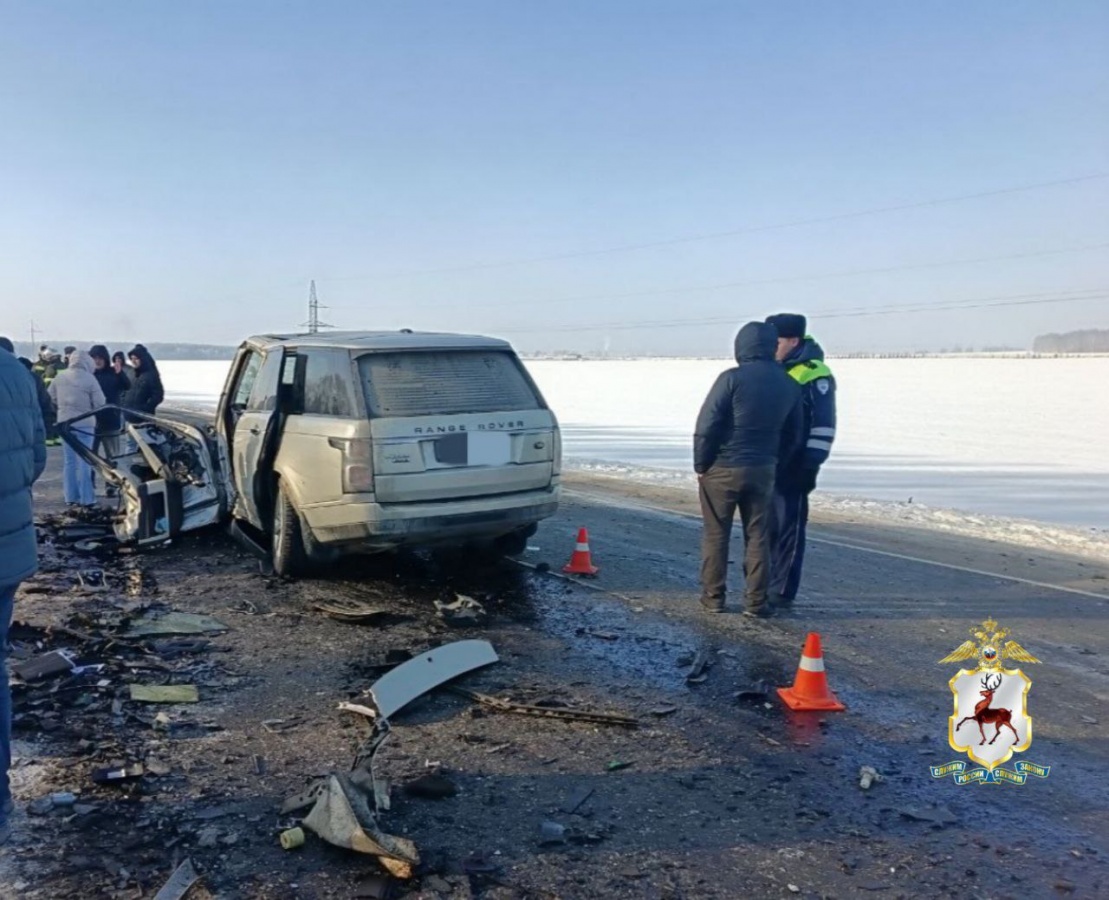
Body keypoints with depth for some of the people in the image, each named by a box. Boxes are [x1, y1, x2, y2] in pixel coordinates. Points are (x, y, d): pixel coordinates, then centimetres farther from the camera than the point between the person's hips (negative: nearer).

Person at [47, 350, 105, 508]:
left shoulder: (59, 377, 1)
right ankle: (86, 498, -1)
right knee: (84, 462, -2)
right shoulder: (90, 378, -13)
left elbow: (50, 398, 10)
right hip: (85, 424, -4)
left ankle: (71, 496, 14)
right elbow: (99, 404, -11)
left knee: (69, 461, 11)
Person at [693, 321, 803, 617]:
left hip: (723, 469, -4)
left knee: (716, 535, 8)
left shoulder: (732, 378, -13)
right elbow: (793, 434, 10)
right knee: (758, 536, 11)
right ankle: (757, 601, 12)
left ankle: (713, 597, 13)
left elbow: (707, 426, -14)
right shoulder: (789, 385, 5)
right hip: (763, 471, 4)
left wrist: (701, 464, -4)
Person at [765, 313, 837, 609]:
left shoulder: (816, 375, -10)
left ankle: (782, 591, 7)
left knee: (788, 528, -1)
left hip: (792, 468, -7)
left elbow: (823, 426, -13)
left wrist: (811, 465, -17)